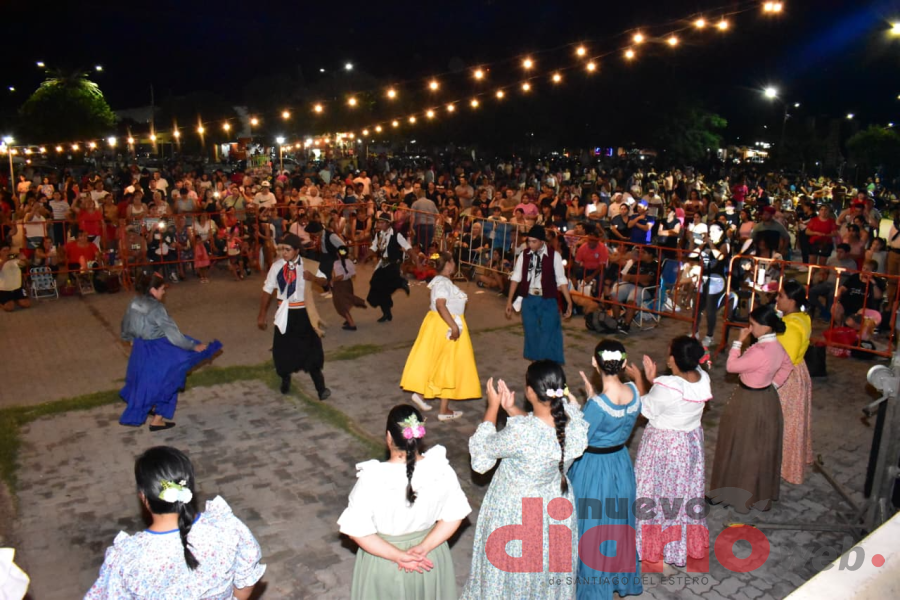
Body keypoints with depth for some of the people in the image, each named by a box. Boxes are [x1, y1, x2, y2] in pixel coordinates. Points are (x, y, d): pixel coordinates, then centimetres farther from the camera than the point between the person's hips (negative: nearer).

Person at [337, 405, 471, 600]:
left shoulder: (372, 479, -27)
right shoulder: (441, 469, -19)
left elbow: (357, 530, -22)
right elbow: (454, 515, -12)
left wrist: (398, 556, -17)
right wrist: (424, 547, -14)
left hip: (384, 561, -2)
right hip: (430, 560, 2)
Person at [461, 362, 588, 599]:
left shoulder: (520, 433, -38)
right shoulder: (573, 420, -21)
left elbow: (483, 448, -17)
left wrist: (493, 406, -6)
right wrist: (511, 408, 0)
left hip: (517, 512, -5)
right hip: (557, 507, 5)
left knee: (511, 570, 22)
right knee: (551, 568, 30)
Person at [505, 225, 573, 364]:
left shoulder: (554, 256, -9)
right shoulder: (524, 255, 0)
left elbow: (561, 280, -7)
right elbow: (516, 278, 3)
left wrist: (569, 302, -8)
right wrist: (509, 301, 2)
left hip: (548, 300, -3)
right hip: (528, 299, 3)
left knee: (549, 333, -1)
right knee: (531, 332, 11)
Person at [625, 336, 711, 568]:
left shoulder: (666, 387, -34)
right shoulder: (703, 378, -13)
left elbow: (646, 409, -16)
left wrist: (639, 380, -7)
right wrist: (653, 380, -3)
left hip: (663, 445, -6)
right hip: (691, 441, 6)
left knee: (660, 491, 15)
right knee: (686, 489, 25)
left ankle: (656, 541, 34)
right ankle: (689, 539, 45)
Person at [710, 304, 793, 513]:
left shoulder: (760, 351, -32)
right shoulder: (776, 346, -3)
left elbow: (731, 366, -23)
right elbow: (787, 365, 16)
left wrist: (739, 341, -17)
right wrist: (774, 384, 14)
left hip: (750, 403, -9)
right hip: (766, 398, 9)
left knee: (745, 448, 9)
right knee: (760, 447, 23)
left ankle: (742, 494, 25)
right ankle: (761, 491, 41)